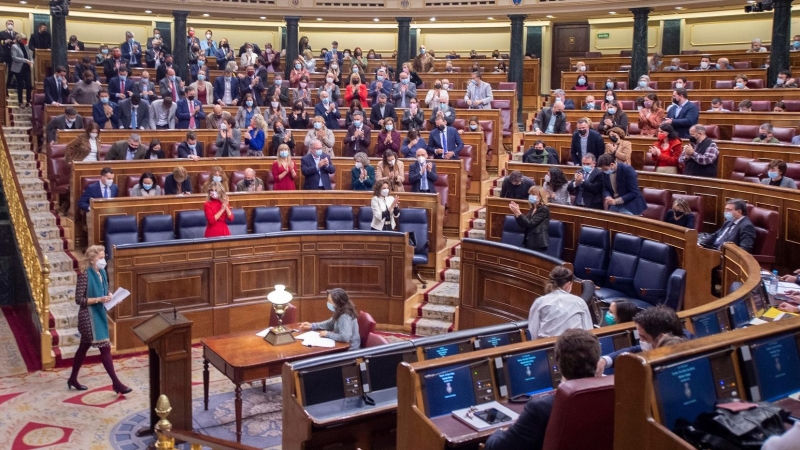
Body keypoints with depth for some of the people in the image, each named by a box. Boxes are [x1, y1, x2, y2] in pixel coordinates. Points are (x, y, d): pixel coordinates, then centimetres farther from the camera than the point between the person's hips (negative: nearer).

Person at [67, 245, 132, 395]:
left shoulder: (102, 273, 5)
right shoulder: (84, 275, -18)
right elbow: (79, 299, -18)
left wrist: (109, 295, -2)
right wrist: (98, 299, -24)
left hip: (99, 314, 8)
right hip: (89, 316, -8)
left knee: (84, 347, 19)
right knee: (105, 347, -8)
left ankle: (73, 379, 33)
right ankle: (116, 383, -3)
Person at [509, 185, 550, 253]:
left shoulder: (544, 209, -10)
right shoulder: (532, 209, 14)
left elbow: (530, 224, -18)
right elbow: (523, 225, 10)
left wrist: (518, 213, -22)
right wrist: (516, 213, -1)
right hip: (529, 243, 8)